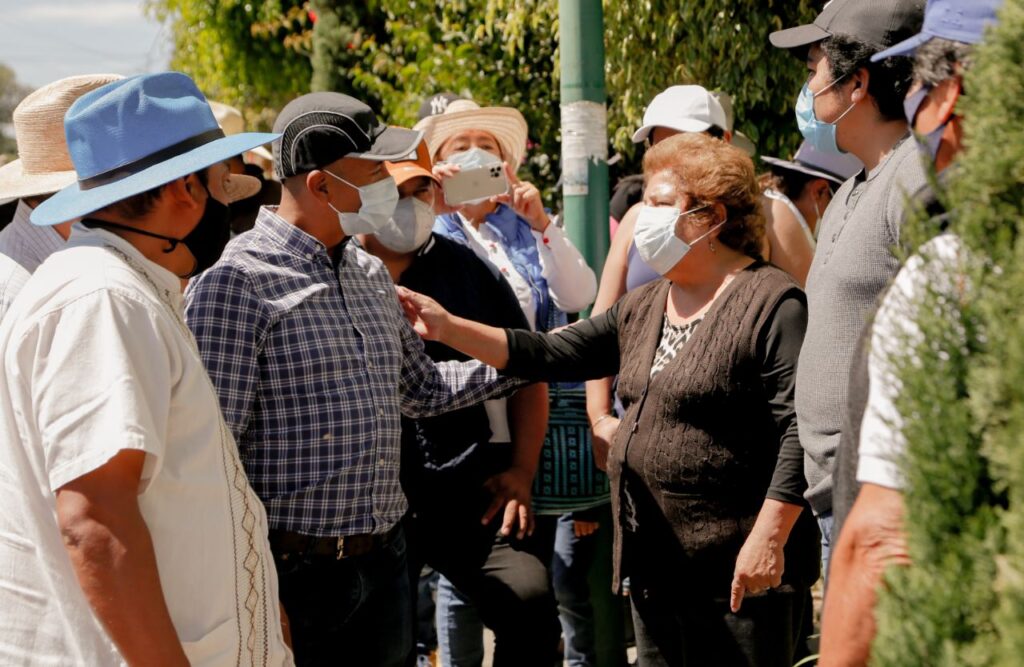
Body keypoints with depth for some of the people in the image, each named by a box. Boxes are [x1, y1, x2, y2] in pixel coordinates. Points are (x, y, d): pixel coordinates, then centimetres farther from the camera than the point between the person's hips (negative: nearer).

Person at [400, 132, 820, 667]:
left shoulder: (770, 303, -11)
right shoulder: (643, 309, 14)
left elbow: (799, 429, -17)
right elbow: (551, 355, 10)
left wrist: (769, 538, -22)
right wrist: (448, 328, 1)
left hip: (739, 572, -8)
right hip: (654, 568, 8)